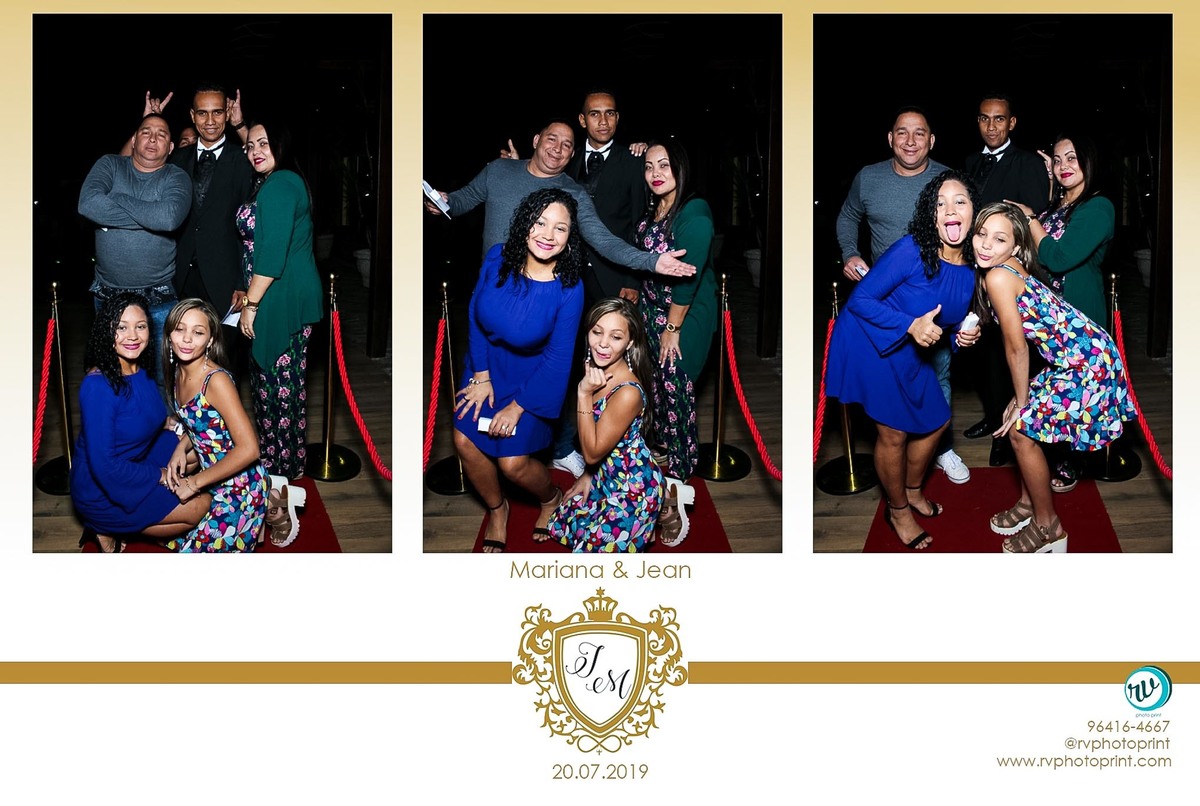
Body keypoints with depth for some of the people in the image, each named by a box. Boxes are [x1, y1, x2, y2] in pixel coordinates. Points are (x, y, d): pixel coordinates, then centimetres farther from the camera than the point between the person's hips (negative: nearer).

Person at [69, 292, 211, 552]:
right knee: (201, 506, -9)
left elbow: (154, 422, 16)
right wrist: (161, 475, -18)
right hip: (101, 492, -9)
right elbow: (103, 465, -28)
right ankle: (110, 530, 4)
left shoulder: (142, 369, -3)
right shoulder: (98, 386, -28)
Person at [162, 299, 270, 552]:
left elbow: (248, 449, -29)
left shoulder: (216, 380, -26)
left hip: (238, 487, -9)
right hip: (211, 479, 9)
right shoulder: (178, 372, 0)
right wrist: (180, 449, -4)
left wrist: (195, 483, -21)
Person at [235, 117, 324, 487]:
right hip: (275, 300, 11)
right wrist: (249, 294, 16)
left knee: (280, 382, -2)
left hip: (285, 300, -11)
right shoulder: (274, 184, 17)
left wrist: (251, 303, -17)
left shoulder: (280, 186, -17)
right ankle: (273, 457, 25)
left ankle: (286, 466, 7)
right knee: (266, 377, 16)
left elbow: (271, 254, -21)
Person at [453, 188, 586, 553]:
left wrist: (518, 406, -12)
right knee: (464, 440, -8)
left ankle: (551, 497, 28)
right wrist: (482, 376, -7)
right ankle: (497, 508, 21)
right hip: (487, 365, 3)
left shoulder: (569, 290, -25)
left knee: (513, 462, -8)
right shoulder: (498, 259, -17)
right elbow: (476, 315, -4)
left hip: (532, 378, -3)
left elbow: (558, 359, -17)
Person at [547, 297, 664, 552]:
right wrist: (588, 475, 14)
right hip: (605, 476, 9)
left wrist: (584, 394, -29)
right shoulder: (597, 371, -7)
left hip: (633, 490, -9)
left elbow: (592, 453, -24)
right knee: (559, 528, 23)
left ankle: (663, 513, 10)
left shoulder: (628, 393, -34)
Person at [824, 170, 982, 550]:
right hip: (870, 344, -7)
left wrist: (965, 334, -12)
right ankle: (898, 510, 24)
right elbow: (859, 299, -25)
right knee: (894, 432, 0)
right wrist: (911, 325, -36)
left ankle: (912, 491, 43)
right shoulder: (912, 252, -29)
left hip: (910, 352, 7)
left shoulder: (970, 266, -8)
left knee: (936, 420, 17)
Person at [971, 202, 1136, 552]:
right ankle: (1028, 504, 33)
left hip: (1087, 365, -9)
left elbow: (1016, 348, -14)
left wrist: (1022, 401, -3)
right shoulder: (1015, 269, 7)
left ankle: (1049, 527, 14)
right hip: (1082, 356, 9)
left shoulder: (998, 277, -20)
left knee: (1021, 429, 1)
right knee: (1026, 422, 16)